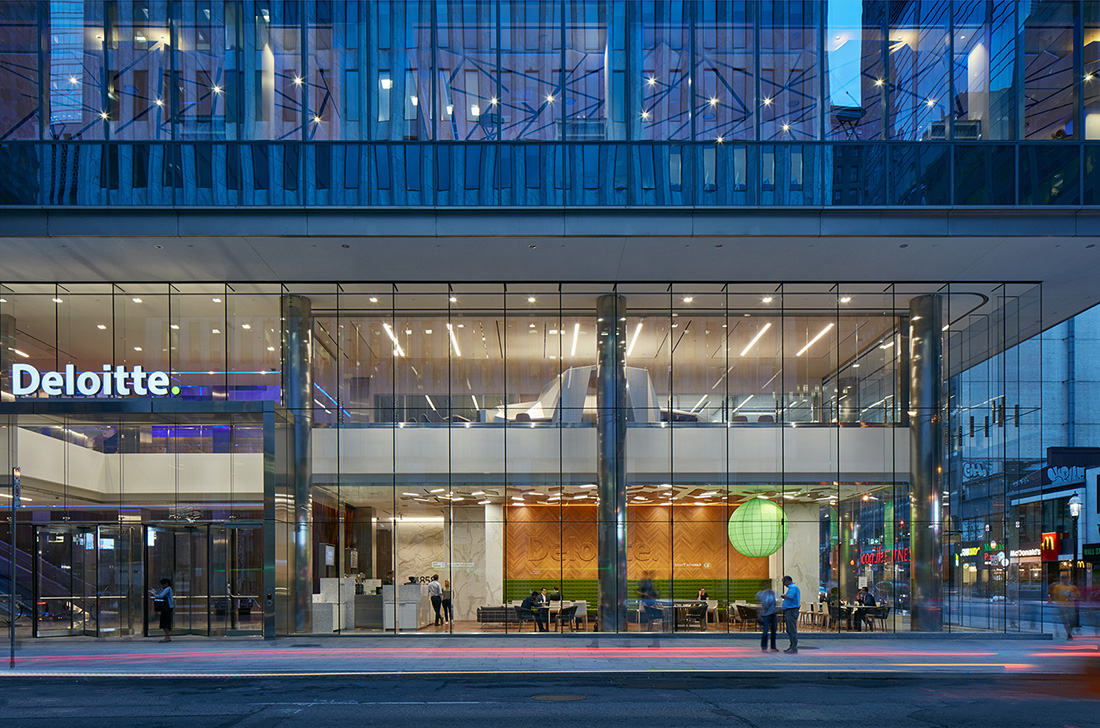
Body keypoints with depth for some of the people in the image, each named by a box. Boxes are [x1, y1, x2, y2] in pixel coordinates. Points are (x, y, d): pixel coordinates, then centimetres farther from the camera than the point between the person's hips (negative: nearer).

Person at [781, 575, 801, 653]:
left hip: (791, 611, -11)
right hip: (789, 611, 11)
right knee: (789, 630, 15)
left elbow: (790, 597, -28)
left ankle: (794, 649, -12)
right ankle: (792, 646, 21)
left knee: (792, 630, -11)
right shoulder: (792, 587, 20)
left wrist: (784, 595, -11)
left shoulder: (793, 587, -14)